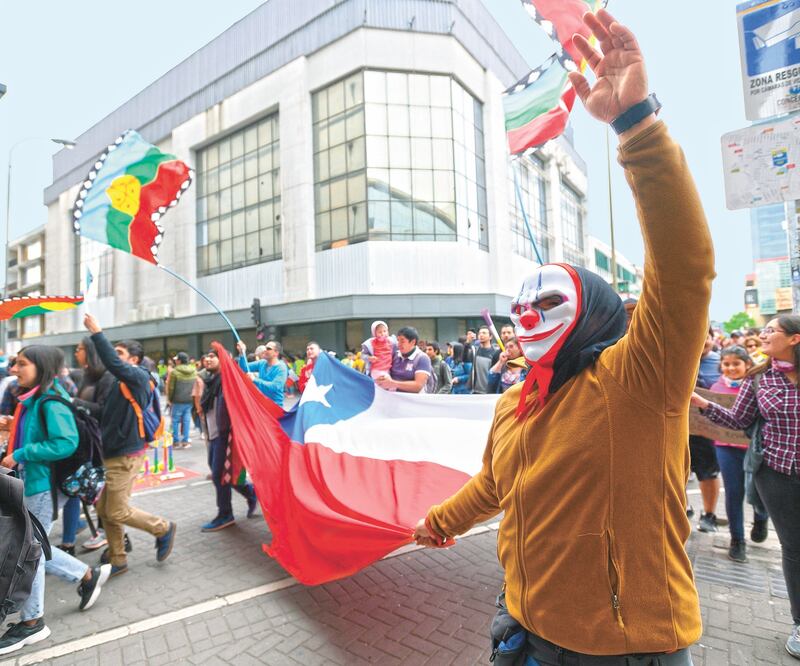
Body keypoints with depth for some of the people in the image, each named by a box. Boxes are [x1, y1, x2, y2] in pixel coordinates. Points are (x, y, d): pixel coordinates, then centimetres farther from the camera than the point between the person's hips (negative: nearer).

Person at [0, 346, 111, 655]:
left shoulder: (51, 401, -20)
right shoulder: (34, 400, 9)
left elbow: (66, 442, -27)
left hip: (45, 484, -9)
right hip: (33, 481, 9)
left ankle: (31, 622, 24)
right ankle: (87, 575, 31)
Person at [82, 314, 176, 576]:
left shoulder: (139, 377, -13)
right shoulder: (120, 382, 11)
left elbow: (113, 364, -32)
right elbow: (109, 414, 15)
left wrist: (96, 332, -29)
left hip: (126, 455, -9)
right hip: (115, 453, 9)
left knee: (117, 512, -1)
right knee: (104, 509, 13)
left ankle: (163, 528, 19)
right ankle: (117, 561, 26)